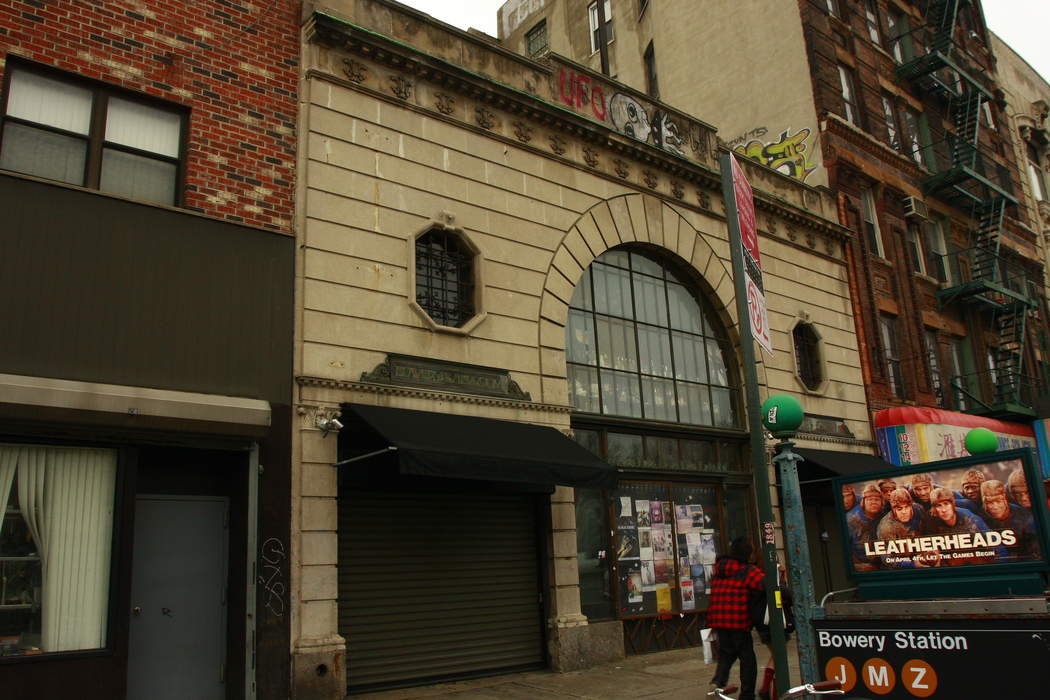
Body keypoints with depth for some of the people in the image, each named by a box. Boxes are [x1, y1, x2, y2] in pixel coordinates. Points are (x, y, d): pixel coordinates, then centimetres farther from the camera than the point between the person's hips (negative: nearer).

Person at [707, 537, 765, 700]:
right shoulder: (747, 570, -9)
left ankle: (718, 680, -2)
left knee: (726, 653, 20)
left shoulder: (718, 569, 13)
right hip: (739, 621, -5)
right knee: (747, 658, 8)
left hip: (719, 619, 6)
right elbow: (765, 583, -23)